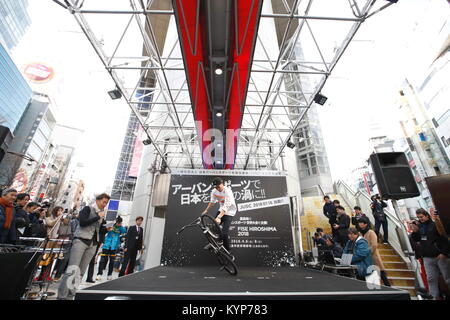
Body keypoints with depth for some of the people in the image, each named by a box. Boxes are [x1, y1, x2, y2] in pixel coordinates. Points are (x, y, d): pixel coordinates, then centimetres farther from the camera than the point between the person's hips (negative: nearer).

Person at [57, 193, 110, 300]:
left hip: (92, 244, 6)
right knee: (72, 269, -11)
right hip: (81, 240, -5)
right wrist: (98, 217, -15)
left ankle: (71, 292, 13)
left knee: (81, 272, 5)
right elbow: (82, 222, -16)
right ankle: (62, 296, -4)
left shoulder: (102, 214, 15)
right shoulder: (88, 208, -1)